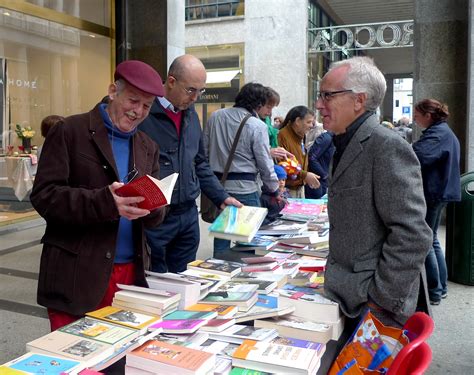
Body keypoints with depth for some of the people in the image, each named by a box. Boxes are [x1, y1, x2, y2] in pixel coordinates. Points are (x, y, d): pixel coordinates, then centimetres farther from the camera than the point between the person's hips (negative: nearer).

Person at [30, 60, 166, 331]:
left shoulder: (148, 148, 12)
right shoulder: (69, 132, -3)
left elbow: (155, 216, 11)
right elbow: (44, 195, -10)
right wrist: (105, 201, -24)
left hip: (132, 275, 5)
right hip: (77, 276, -4)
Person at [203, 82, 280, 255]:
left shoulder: (215, 116, 3)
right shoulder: (257, 126, -11)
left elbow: (205, 150, 6)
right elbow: (265, 164, -8)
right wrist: (273, 189, 6)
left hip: (218, 185, 5)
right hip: (245, 188, -5)